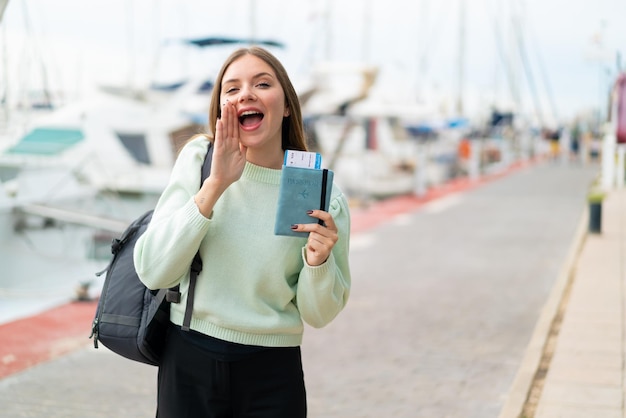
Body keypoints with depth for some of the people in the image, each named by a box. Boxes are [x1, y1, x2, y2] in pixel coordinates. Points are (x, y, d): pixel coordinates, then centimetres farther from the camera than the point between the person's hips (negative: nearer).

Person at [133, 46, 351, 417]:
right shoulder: (199, 158, -7)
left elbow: (319, 314, -1)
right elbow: (153, 272, -14)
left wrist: (318, 260, -20)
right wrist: (215, 185, -20)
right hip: (189, 363, 0)